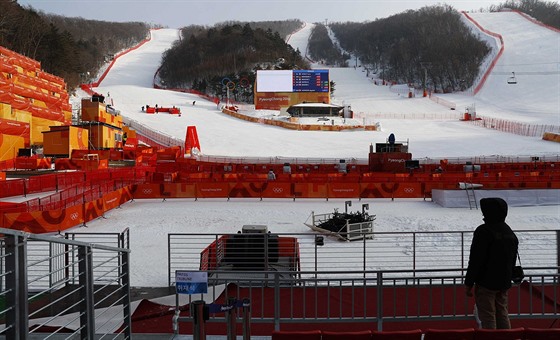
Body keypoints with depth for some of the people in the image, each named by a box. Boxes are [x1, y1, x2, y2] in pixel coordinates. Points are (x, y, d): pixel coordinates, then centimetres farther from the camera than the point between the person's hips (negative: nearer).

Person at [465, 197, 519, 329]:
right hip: (504, 283, 8)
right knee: (502, 316, 16)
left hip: (486, 283, -8)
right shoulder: (510, 232, 12)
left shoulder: (484, 231, -16)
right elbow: (513, 260, 19)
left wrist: (468, 284, -13)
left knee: (487, 318, -3)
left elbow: (476, 259, -18)